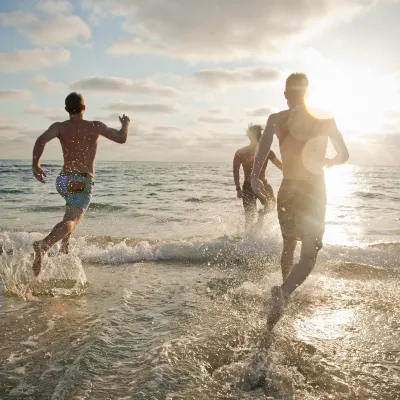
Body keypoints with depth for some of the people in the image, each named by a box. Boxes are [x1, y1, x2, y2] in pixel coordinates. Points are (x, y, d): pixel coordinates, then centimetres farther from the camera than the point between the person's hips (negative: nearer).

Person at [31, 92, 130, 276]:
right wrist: (125, 124, 32)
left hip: (63, 180, 5)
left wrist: (35, 165, -19)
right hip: (83, 183, -5)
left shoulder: (59, 127, 3)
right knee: (71, 220, -18)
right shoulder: (95, 126, 1)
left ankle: (64, 247, 31)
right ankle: (43, 245, -45)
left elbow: (42, 140, -17)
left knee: (74, 213, 34)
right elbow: (121, 138, 13)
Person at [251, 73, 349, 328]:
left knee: (289, 245, 22)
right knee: (309, 255, -3)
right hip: (315, 191, -1)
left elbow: (264, 147, -19)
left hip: (288, 191, 2)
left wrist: (255, 176, -22)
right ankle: (283, 293, -27)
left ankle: (284, 294, 38)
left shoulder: (277, 119, 0)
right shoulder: (325, 119, 3)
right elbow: (344, 155, 8)